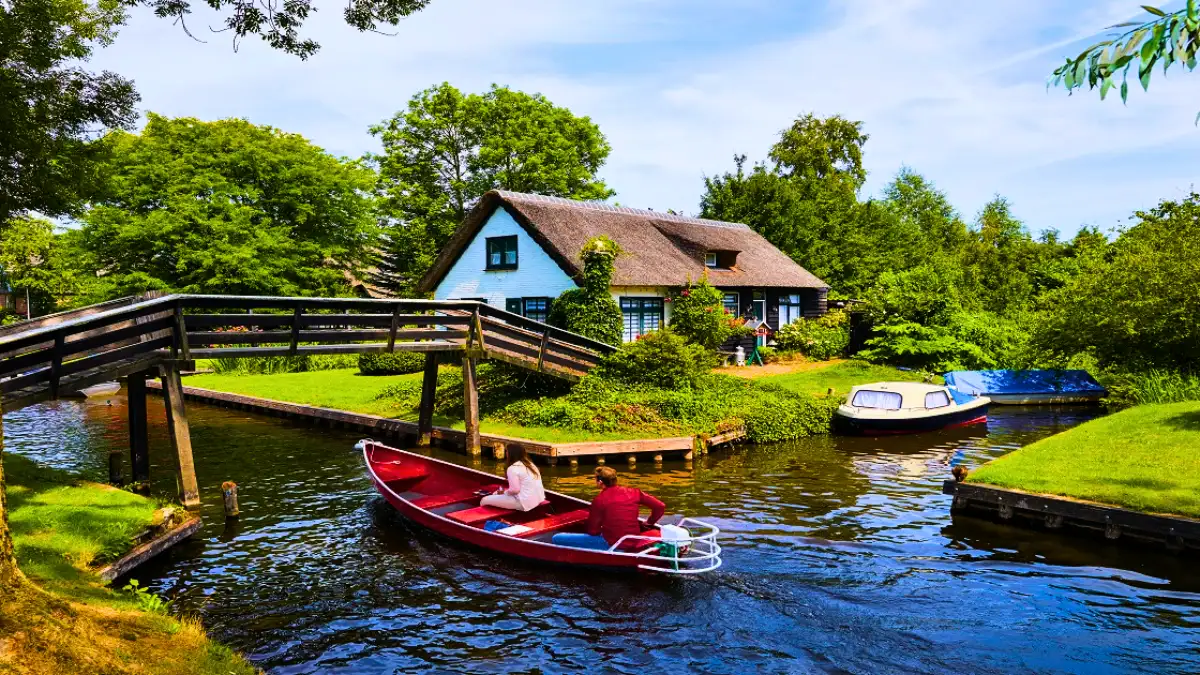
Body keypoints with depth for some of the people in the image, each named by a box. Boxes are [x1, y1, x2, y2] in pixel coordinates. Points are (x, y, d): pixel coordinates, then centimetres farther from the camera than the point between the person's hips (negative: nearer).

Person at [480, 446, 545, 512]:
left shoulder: (512, 468, -13)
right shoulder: (531, 465, 11)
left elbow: (514, 490, -17)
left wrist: (504, 492, 1)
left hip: (524, 503, -8)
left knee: (485, 500, -4)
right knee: (496, 493, 24)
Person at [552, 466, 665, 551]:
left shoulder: (599, 500, -11)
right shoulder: (633, 492, 2)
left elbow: (592, 531, -6)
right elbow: (660, 506, 3)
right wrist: (649, 523, 18)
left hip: (611, 546, -6)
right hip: (633, 543, 6)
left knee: (557, 538, -4)